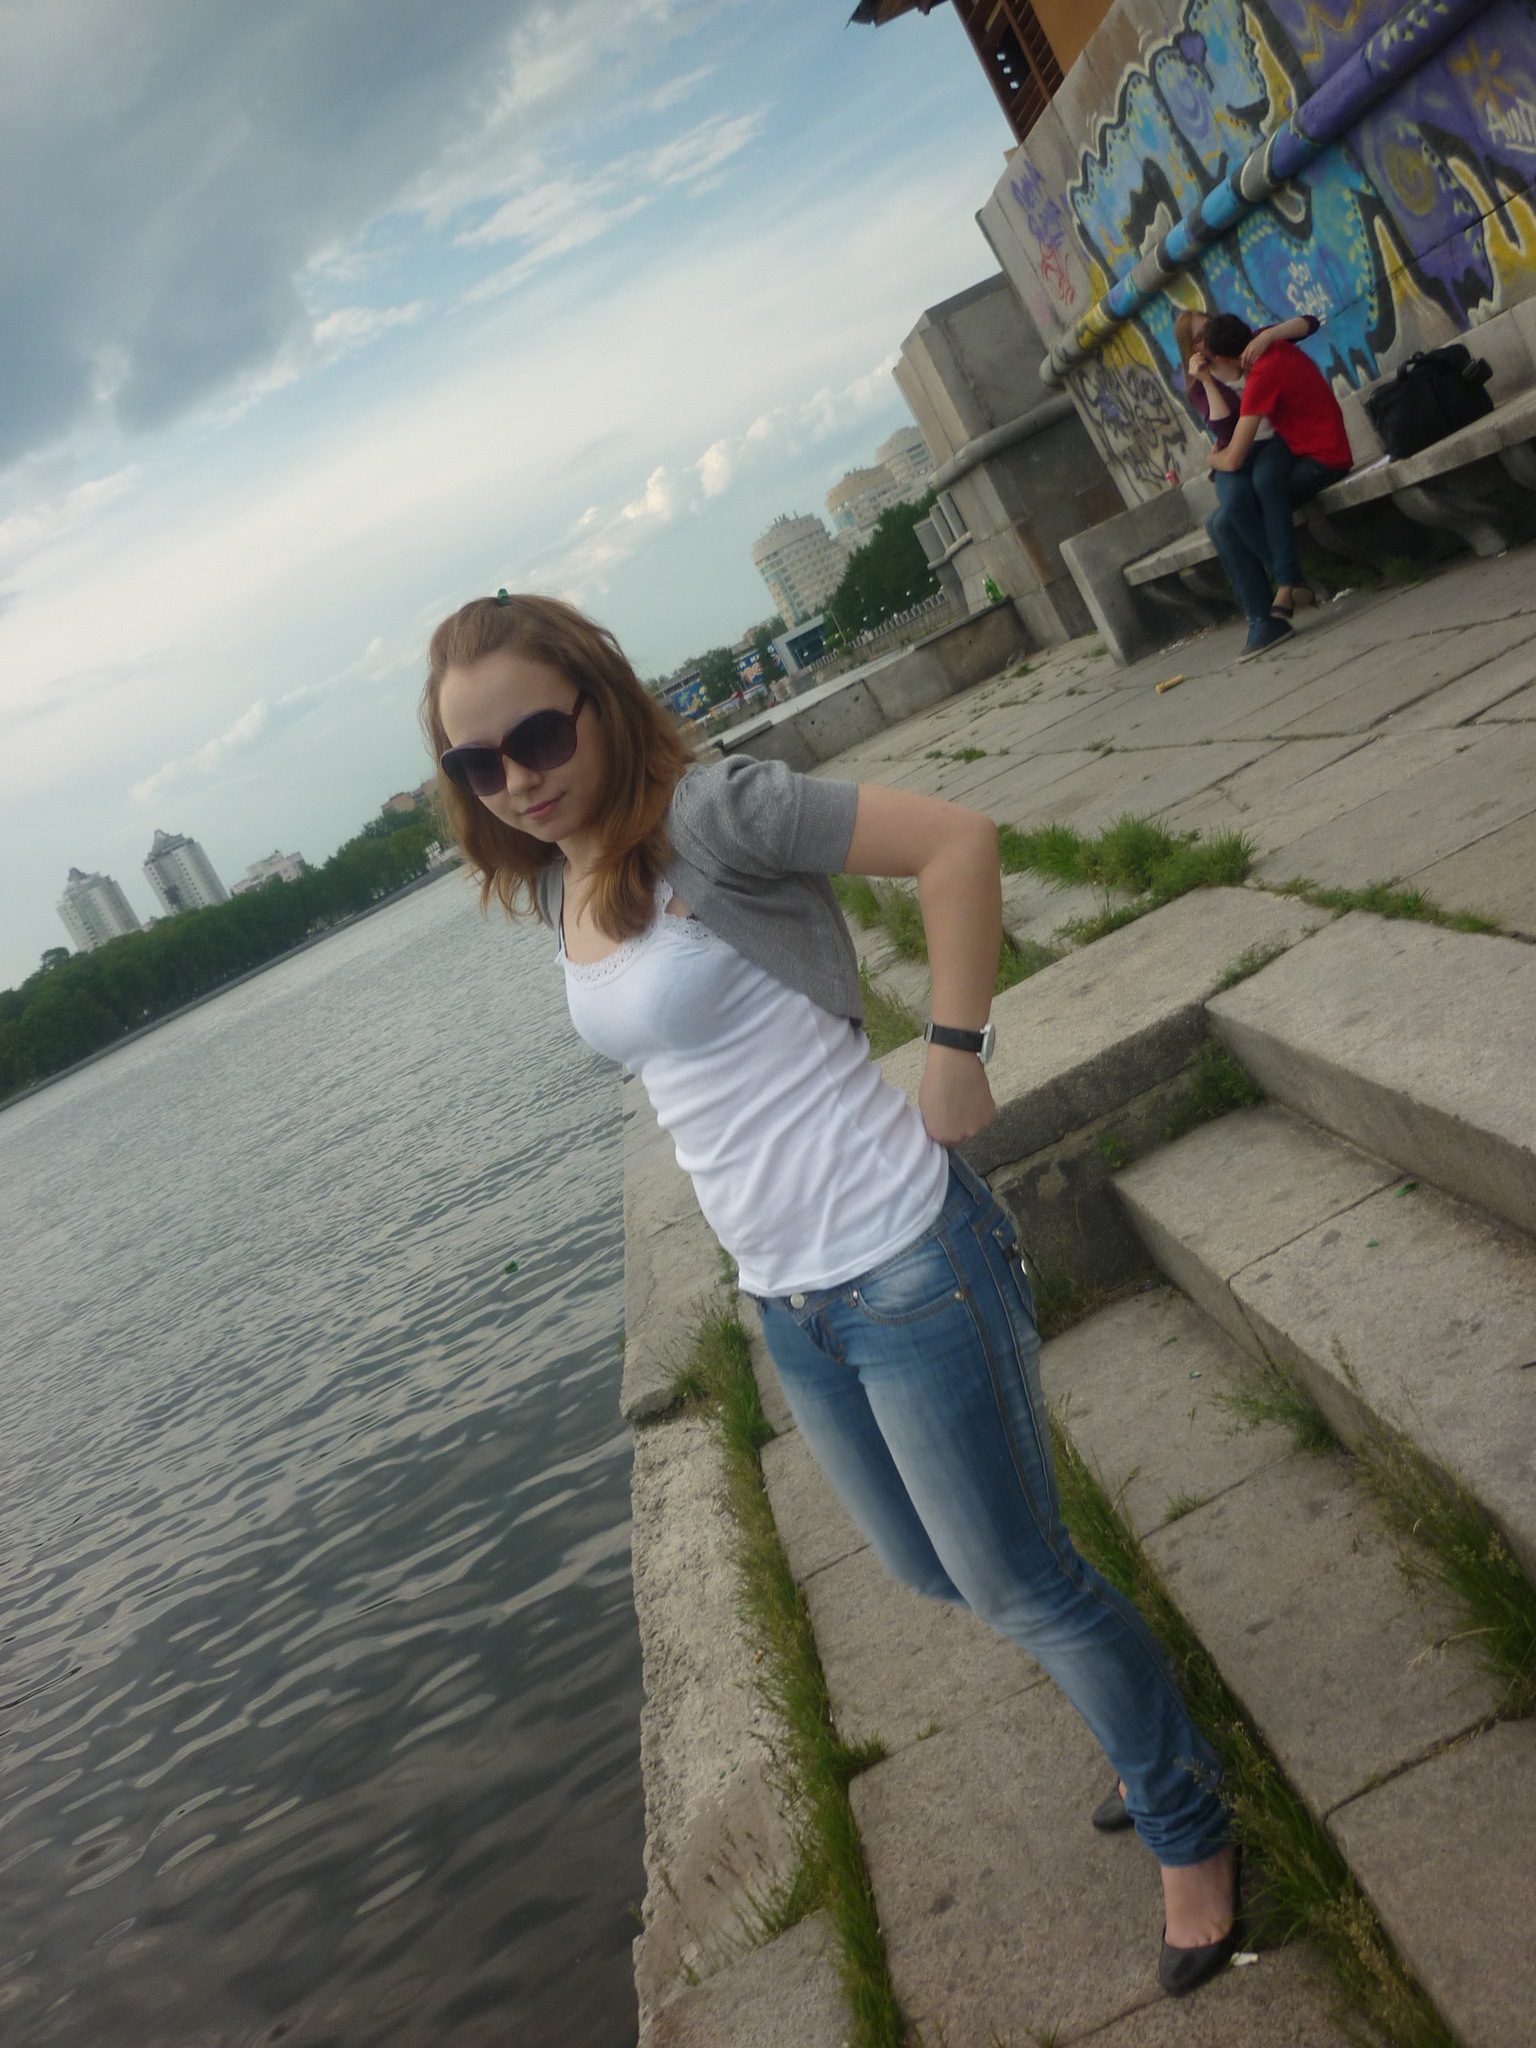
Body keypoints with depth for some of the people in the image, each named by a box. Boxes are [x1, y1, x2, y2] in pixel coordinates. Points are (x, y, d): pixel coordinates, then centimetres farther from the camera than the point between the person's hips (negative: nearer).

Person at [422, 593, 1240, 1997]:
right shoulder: (553, 884, 6)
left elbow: (957, 840, -21)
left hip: (905, 1264, -8)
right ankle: (1150, 1735, 51)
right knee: (932, 1567, 24)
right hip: (787, 1300, 9)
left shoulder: (706, 812, -18)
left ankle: (1189, 1829, 35)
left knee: (1017, 1582, 7)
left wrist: (955, 1055, -18)